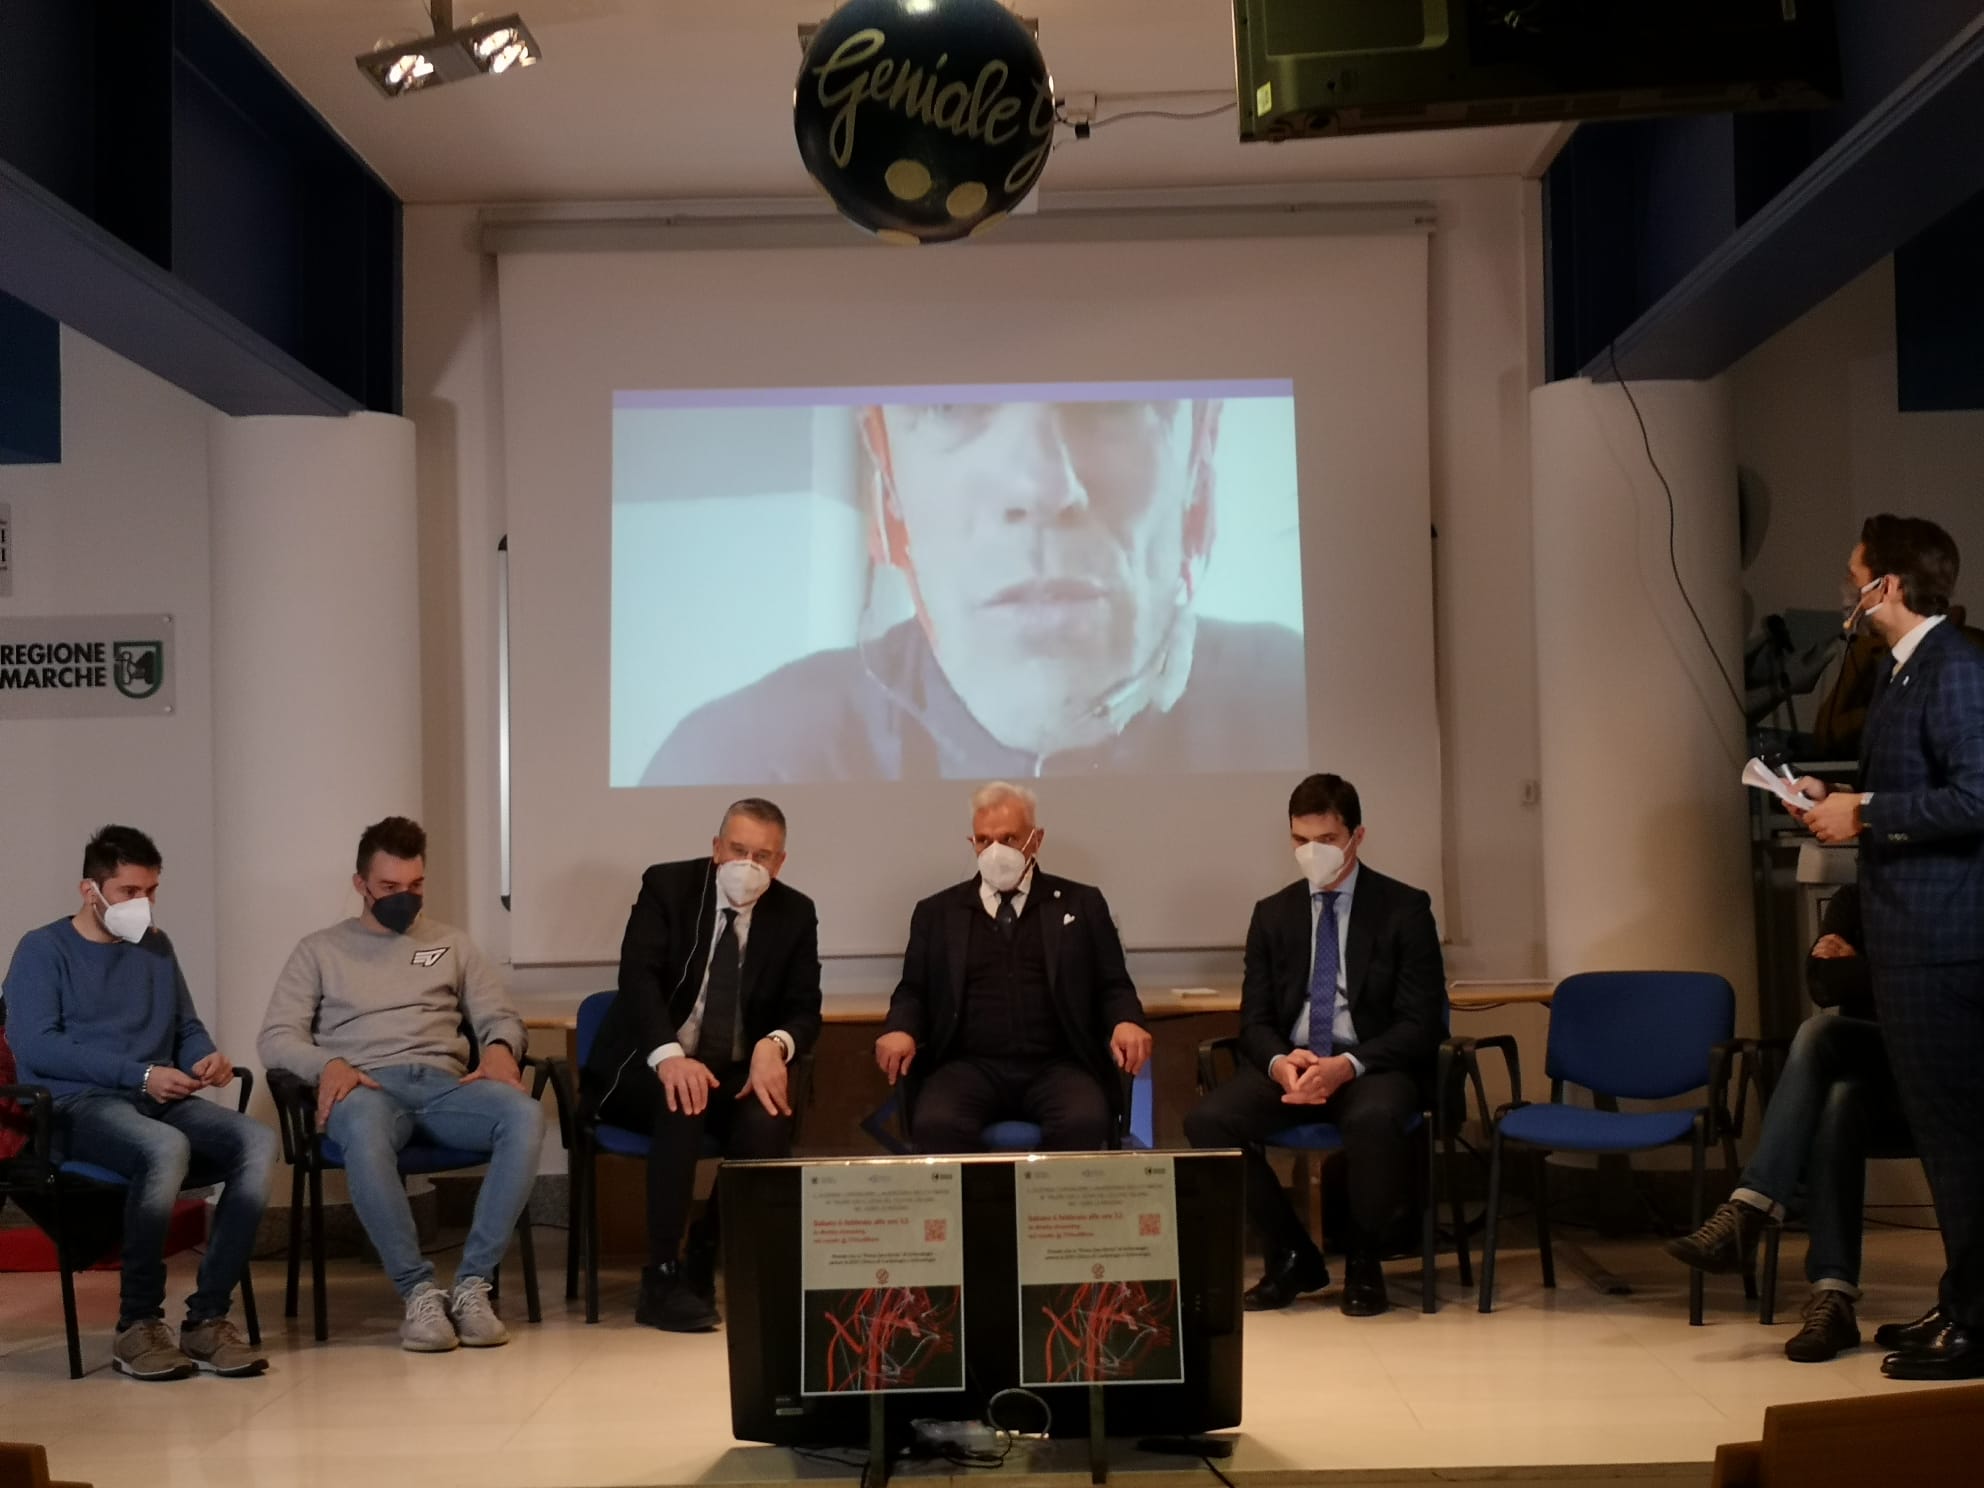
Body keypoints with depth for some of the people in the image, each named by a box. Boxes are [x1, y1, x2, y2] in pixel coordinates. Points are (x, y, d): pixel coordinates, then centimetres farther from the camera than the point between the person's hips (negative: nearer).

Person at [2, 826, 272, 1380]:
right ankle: (138, 1325, -24)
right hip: (78, 1105, -6)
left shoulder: (156, 948, 21)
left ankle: (208, 1317, -24)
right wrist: (140, 1075, -15)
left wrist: (208, 1058, -1)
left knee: (258, 1141, -26)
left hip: (161, 1102, 6)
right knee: (166, 1148, -39)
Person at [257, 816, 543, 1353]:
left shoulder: (452, 945, 25)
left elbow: (501, 1017, 19)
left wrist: (499, 1047, -7)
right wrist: (328, 1063, -13)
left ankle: (472, 1283, -31)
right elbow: (276, 1037, 9)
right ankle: (419, 1290, -34)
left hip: (442, 1084, 2)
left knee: (524, 1115, -32)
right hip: (366, 1087, -2)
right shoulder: (320, 950, 19)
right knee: (363, 1129, -42)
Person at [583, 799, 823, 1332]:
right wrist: (668, 1054, -37)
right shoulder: (666, 885, -6)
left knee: (768, 1120, -31)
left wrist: (775, 1045, -27)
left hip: (736, 1073, 3)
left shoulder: (795, 913, 3)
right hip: (648, 1067, -3)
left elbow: (805, 1011, -1)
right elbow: (638, 976, -19)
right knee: (684, 1102, -36)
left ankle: (706, 1269, -13)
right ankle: (662, 1278, -29)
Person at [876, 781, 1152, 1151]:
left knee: (1084, 1124, -33)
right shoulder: (937, 913, 18)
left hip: (1055, 1068, 0)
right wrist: (900, 1029, -6)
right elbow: (914, 991, 17)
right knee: (937, 1127, -34)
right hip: (970, 1068, 0)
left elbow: (1112, 986, 13)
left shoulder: (1080, 904, 15)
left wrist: (1126, 1022, -10)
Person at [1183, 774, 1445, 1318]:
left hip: (1373, 1066, -3)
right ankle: (1292, 1255, -4)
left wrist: (1348, 1065, -22)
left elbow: (1421, 1023, -6)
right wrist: (1278, 1062, -17)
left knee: (1373, 1120, -39)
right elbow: (1254, 1018, 8)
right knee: (1208, 1120, -25)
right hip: (1289, 1064, 4)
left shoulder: (1404, 909, 0)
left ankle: (1362, 1260, -9)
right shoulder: (1272, 914, 12)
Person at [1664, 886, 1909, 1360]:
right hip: (1868, 1075, 4)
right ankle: (1832, 1298, -44)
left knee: (1820, 1034, -33)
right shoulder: (1852, 901, 14)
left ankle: (1745, 1215, -41)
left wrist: (1850, 966, -8)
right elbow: (1823, 985, 4)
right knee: (1839, 1101, -34)